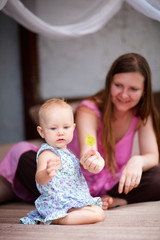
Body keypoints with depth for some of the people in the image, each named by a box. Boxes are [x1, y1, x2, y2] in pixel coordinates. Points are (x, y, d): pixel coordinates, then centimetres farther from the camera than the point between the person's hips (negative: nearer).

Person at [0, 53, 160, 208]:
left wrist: (137, 161, -36)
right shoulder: (88, 110, -18)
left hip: (111, 186, 2)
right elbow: (87, 153, -34)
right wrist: (90, 161, -59)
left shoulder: (142, 113, -4)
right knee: (21, 151, -28)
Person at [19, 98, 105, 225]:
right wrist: (47, 173, -64)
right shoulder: (47, 154, -23)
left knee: (98, 209, 31)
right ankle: (58, 219, -17)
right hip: (60, 204, -11)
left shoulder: (64, 151, 9)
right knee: (98, 214, -21)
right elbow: (40, 179, -42)